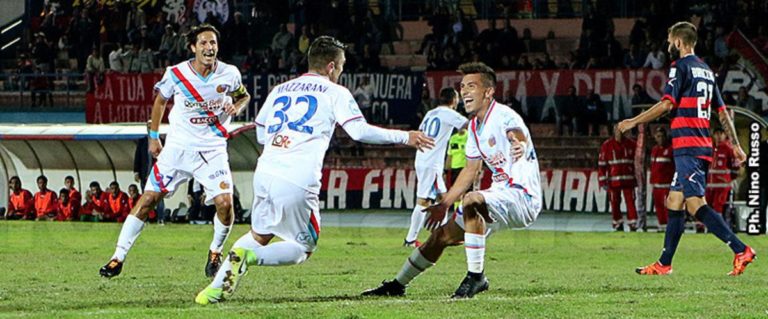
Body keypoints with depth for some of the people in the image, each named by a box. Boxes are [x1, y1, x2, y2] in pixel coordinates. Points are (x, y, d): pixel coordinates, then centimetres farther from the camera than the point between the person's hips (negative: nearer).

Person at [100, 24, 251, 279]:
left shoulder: (229, 74, -6)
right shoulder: (176, 74, -8)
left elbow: (244, 96, 14)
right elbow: (160, 101, 11)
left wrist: (236, 107, -9)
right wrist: (153, 137, 13)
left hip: (212, 150, 0)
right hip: (177, 146, 0)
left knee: (225, 203, -15)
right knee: (148, 198, -6)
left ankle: (215, 252, 14)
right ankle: (118, 258, 1)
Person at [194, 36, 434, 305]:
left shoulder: (279, 90, 21)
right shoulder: (335, 93, 6)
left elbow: (261, 135, 28)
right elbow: (360, 131, -3)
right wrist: (405, 138, 5)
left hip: (265, 173, 5)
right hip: (297, 182, -5)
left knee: (259, 236, 25)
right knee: (303, 249, 10)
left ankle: (215, 288, 9)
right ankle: (250, 257, -16)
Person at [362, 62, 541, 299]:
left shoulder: (504, 116, -17)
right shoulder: (474, 126, 12)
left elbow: (521, 137, -40)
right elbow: (471, 170, 23)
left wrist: (520, 146, -65)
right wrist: (444, 205, 25)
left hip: (523, 197, -9)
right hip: (502, 196, 9)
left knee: (471, 200, -35)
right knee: (443, 234, 13)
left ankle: (475, 277, -29)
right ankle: (397, 285, 29)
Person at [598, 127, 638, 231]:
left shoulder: (631, 144, 7)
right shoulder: (607, 145, 2)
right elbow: (601, 164, 0)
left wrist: (637, 179, 11)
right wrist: (603, 181, -5)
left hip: (628, 180, 0)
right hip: (613, 181, 0)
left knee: (630, 202, -6)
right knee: (615, 203, 3)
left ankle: (632, 225, -4)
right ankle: (618, 225, 15)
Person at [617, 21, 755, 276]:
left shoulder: (681, 67, -7)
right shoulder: (707, 71, 19)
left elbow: (667, 104, -16)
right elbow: (722, 112, 20)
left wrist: (634, 122, -9)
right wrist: (735, 145, 23)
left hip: (687, 147, -9)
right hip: (703, 147, 9)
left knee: (695, 205, -15)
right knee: (674, 202, 13)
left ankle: (741, 250, -24)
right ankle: (664, 264, 16)